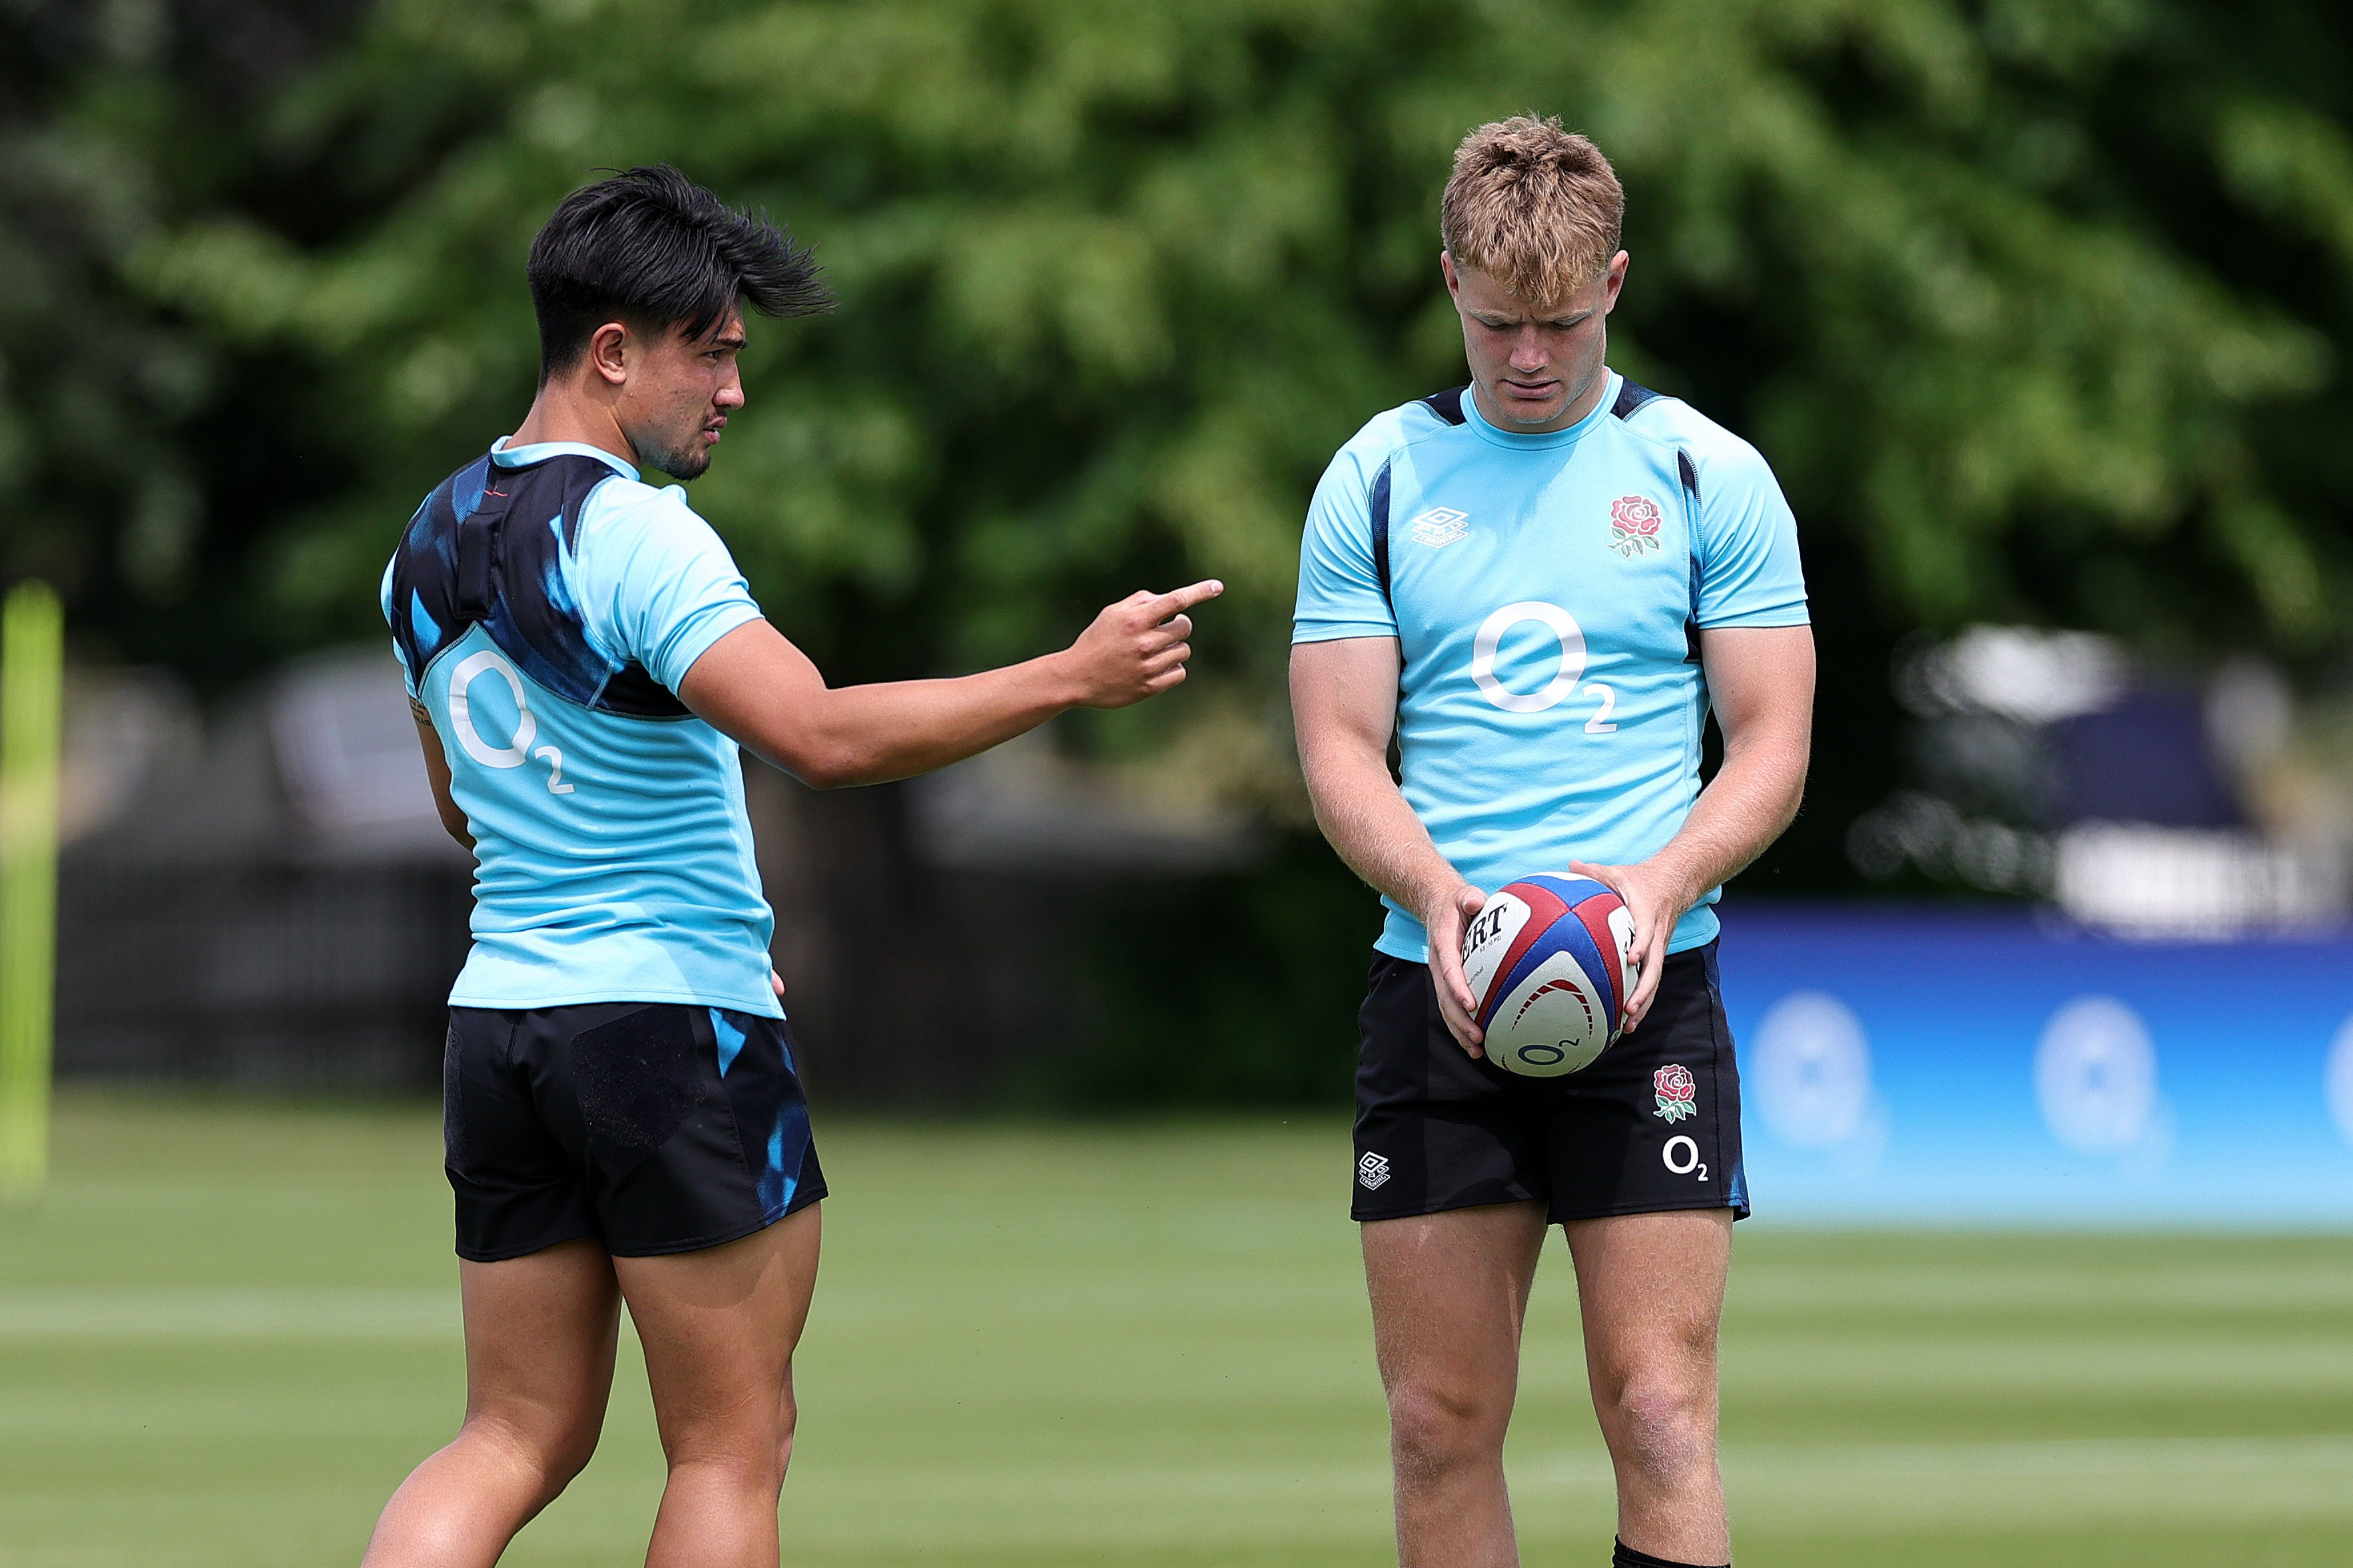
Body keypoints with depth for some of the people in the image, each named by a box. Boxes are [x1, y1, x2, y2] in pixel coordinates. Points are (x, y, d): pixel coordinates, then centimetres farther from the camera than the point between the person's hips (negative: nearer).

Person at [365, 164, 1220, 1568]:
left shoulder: (433, 544, 11)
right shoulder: (634, 534, -16)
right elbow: (823, 735, -29)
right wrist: (1072, 677, -27)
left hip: (499, 1020, 8)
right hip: (677, 1022, -8)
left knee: (518, 1441, 9)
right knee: (734, 1447, 2)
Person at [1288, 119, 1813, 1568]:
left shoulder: (1708, 476, 5)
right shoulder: (1379, 479, 8)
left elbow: (1772, 743, 4)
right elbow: (1340, 748, 5)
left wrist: (1667, 880, -16)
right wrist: (1436, 892, -15)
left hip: (1651, 991, -2)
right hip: (1435, 996, 2)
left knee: (1659, 1415, -9)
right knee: (1441, 1424, 2)